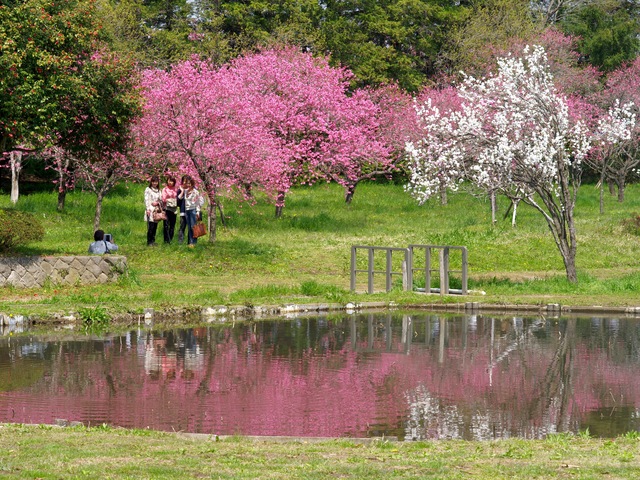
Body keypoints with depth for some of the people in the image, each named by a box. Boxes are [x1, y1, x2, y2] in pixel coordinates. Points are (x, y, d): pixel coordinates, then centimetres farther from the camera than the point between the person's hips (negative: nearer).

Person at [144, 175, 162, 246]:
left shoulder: (158, 191, 17)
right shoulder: (148, 189, 1)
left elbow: (161, 200, 20)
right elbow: (146, 200, -5)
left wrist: (157, 203, -3)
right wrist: (148, 209, -14)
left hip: (156, 210, 5)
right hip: (150, 210, -5)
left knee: (155, 227, 3)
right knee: (150, 227, -11)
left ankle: (153, 241, 9)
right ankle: (149, 242, -8)